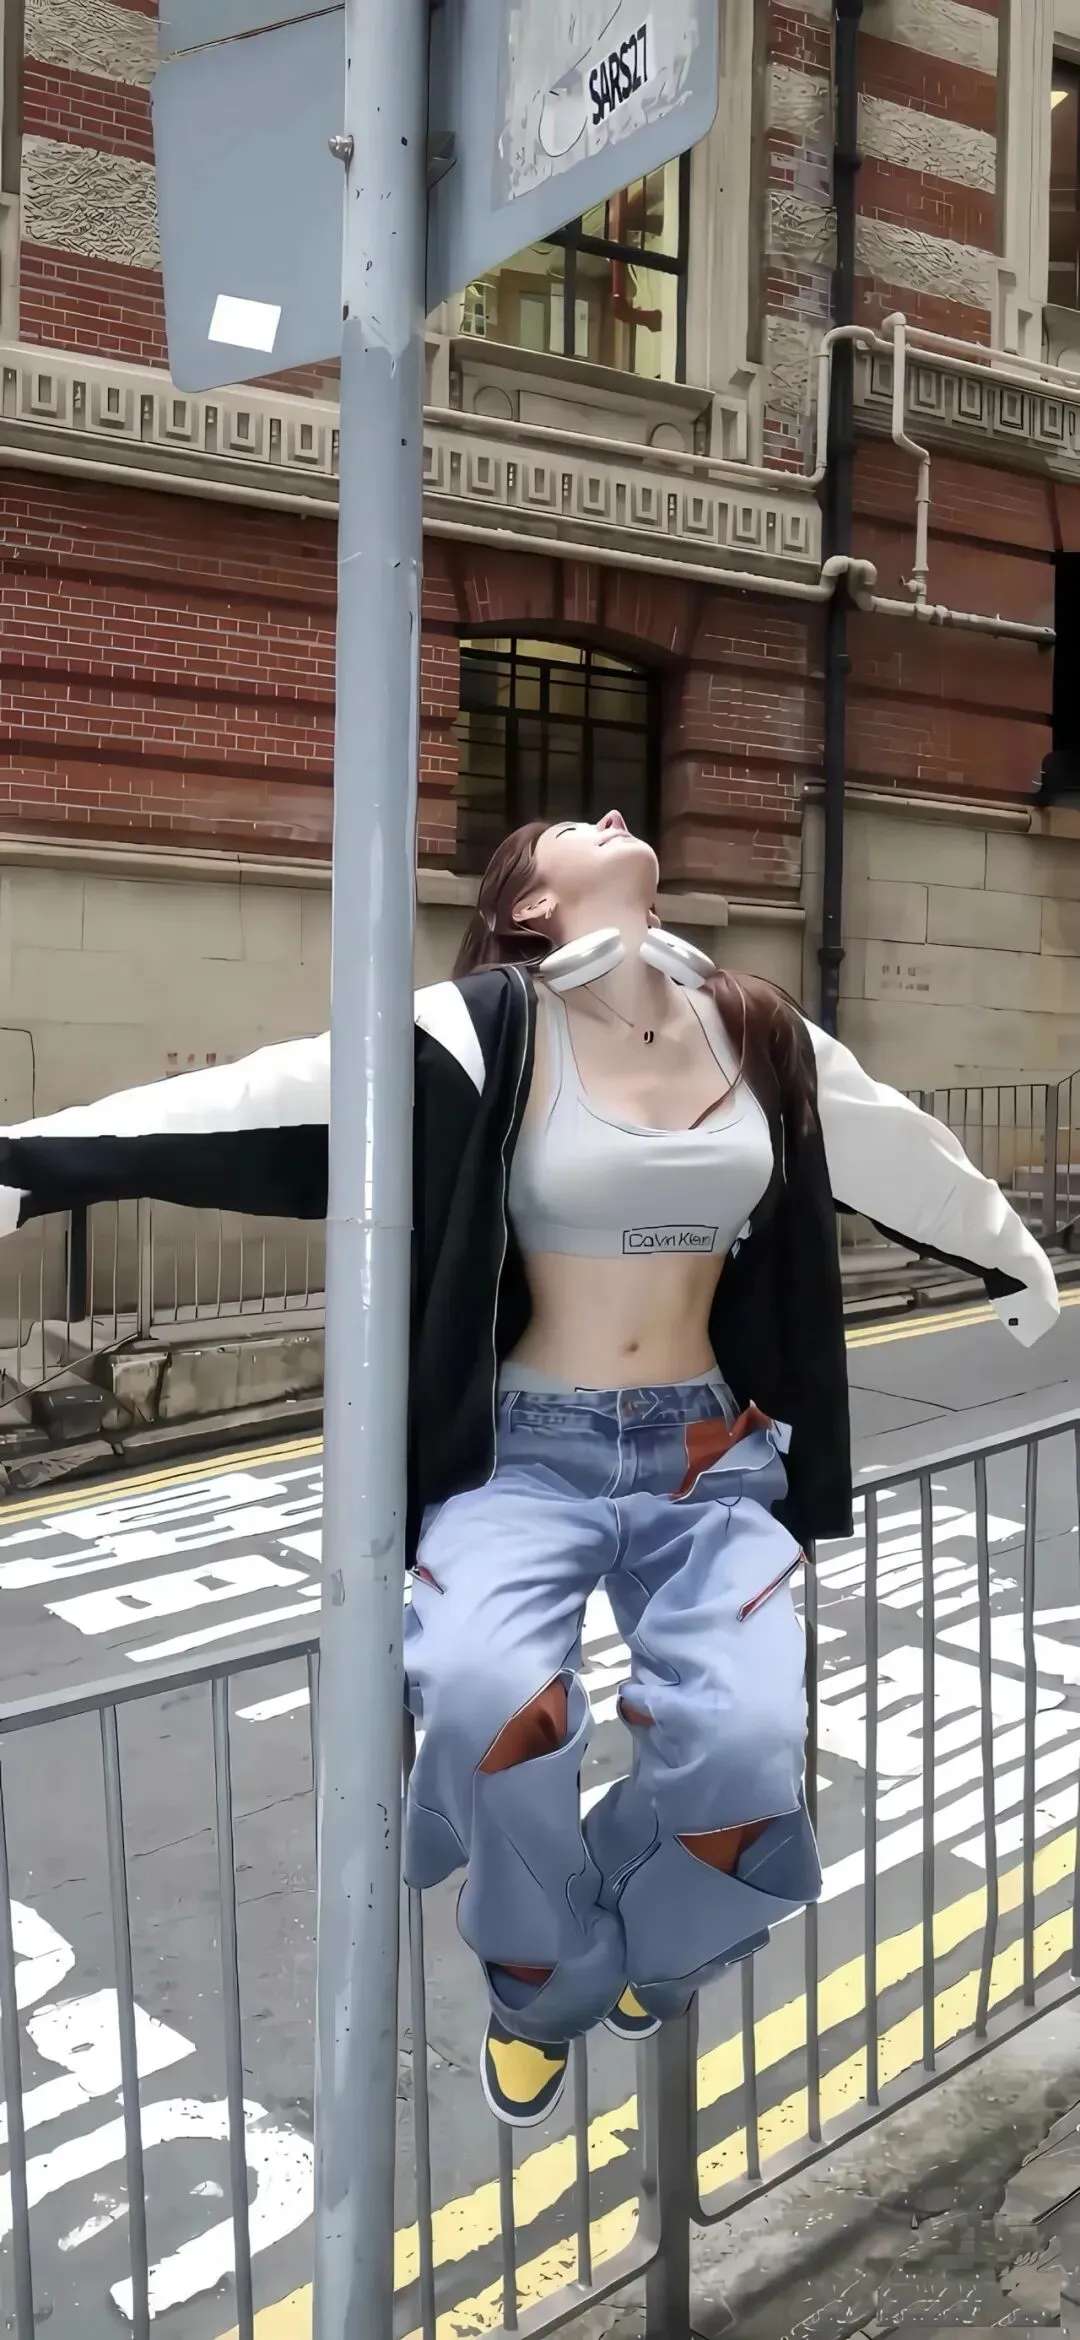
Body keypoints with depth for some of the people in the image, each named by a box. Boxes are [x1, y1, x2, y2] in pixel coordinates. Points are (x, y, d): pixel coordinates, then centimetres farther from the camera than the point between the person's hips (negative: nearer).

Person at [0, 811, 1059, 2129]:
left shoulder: (759, 1035, 5)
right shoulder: (490, 1033, -9)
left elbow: (904, 1155, 21)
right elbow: (270, 1099, -17)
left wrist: (1018, 1256, 36)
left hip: (713, 1457, 3)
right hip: (533, 1452, -3)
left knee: (748, 1748, -20)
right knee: (486, 1698, -30)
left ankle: (635, 1945, 19)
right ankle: (546, 1982, 5)